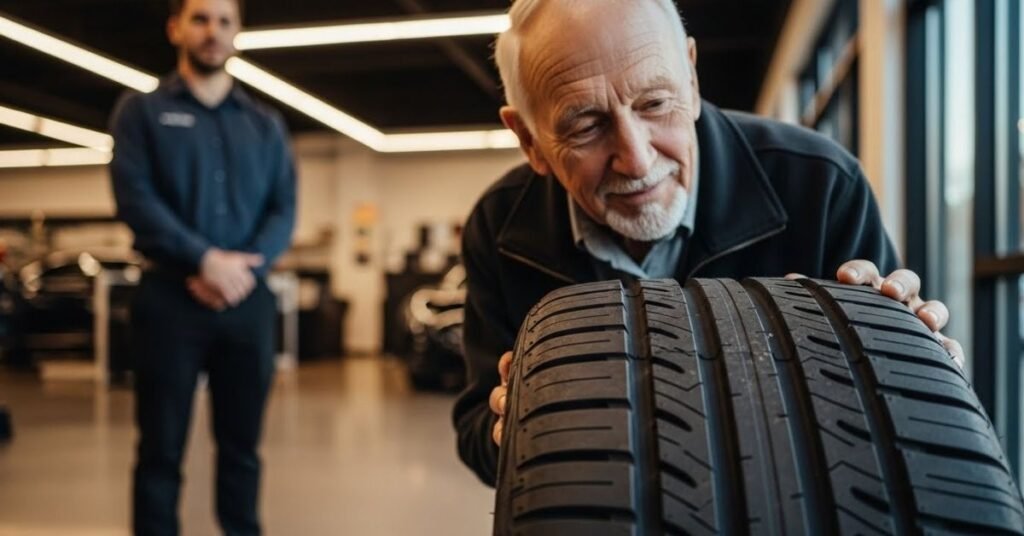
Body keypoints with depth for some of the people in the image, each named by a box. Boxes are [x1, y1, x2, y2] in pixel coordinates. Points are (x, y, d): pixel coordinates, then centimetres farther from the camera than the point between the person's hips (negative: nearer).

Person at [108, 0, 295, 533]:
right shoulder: (141, 110, 7)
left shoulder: (266, 124, 14)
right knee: (162, 446, 2)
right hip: (170, 298, -2)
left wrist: (244, 271, -12)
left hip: (248, 301, 2)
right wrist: (206, 260, -17)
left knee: (242, 443, 9)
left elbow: (284, 209, 5)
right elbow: (135, 198, -6)